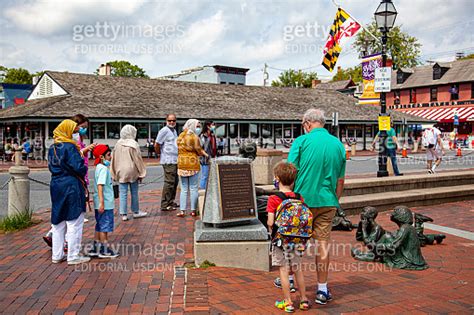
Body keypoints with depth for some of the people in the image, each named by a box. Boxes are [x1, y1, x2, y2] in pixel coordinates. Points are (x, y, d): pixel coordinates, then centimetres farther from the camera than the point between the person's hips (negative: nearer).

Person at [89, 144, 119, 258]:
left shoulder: (100, 168, 13)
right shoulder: (103, 169, -16)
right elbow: (100, 186, -23)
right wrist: (101, 202, -26)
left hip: (103, 203, 10)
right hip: (105, 204, -10)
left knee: (100, 226, 16)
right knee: (104, 227, 0)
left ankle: (96, 249, 24)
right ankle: (105, 250, 9)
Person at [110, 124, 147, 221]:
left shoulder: (118, 144, 1)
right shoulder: (133, 145, -10)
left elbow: (114, 160, 6)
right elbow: (138, 160, -7)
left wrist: (114, 173, 14)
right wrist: (141, 173, 1)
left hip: (121, 172, 3)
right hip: (132, 171, -3)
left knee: (123, 193, 5)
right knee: (134, 193, 10)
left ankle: (123, 214, 5)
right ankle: (136, 212, 21)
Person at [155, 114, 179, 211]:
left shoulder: (174, 130, 17)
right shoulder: (164, 130, -11)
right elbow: (157, 144, -11)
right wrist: (159, 154, 1)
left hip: (175, 160, 9)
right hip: (168, 161, -9)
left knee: (175, 182, 14)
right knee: (169, 182, -10)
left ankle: (171, 202, 23)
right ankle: (165, 205, -7)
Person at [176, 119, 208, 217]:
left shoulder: (180, 136, 9)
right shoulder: (194, 137, -9)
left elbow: (180, 149, 10)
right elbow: (199, 150, -7)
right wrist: (205, 154, 12)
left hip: (182, 164, 5)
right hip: (193, 164, -5)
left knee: (184, 189, 9)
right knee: (193, 188, 4)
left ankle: (182, 210, 4)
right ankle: (193, 210, 8)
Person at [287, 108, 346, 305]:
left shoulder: (302, 141, -8)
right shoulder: (338, 144, 5)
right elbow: (340, 180, 10)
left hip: (303, 199, -3)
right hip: (327, 202, 3)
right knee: (323, 243, 7)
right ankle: (322, 290, 12)